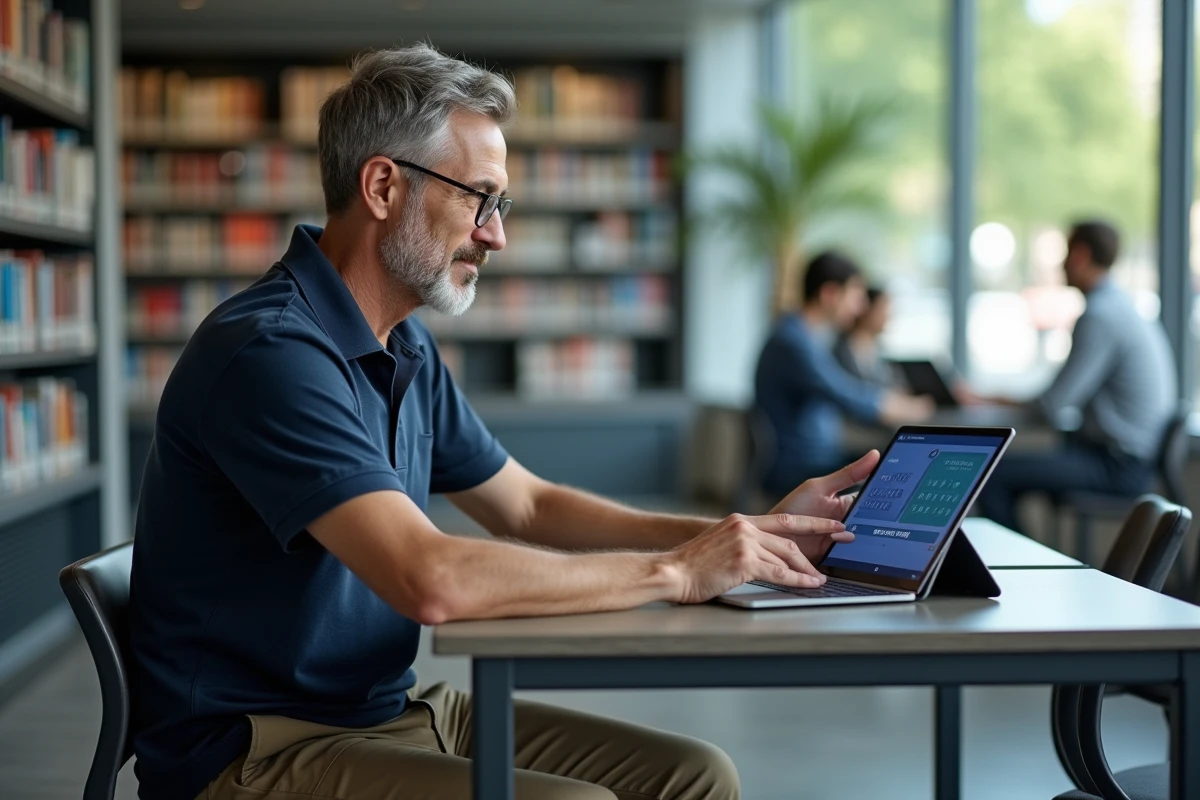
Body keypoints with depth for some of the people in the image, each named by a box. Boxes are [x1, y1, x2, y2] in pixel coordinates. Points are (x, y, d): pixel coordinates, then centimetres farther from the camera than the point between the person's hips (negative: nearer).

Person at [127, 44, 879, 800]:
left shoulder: (407, 350, 10)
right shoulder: (270, 353, -21)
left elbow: (528, 507, 19)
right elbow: (431, 580, -31)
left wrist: (752, 536, 7)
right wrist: (673, 573, -20)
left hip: (390, 709, 9)